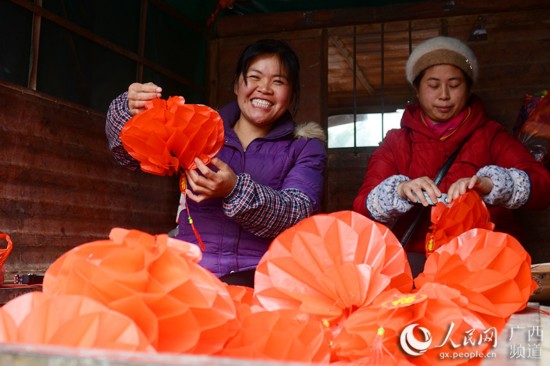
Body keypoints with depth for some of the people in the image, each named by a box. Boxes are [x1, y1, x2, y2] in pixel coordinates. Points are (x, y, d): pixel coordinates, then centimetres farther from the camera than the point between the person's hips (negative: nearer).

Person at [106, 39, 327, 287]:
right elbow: (131, 154, 7)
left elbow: (299, 212, -6)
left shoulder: (306, 148, 12)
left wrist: (235, 191, -23)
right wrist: (130, 110, -15)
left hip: (258, 273, -2)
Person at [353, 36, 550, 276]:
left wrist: (489, 183, -24)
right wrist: (399, 190, -22)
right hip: (416, 255, 0)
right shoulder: (396, 143, 13)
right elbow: (362, 208, -1)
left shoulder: (492, 136, 12)